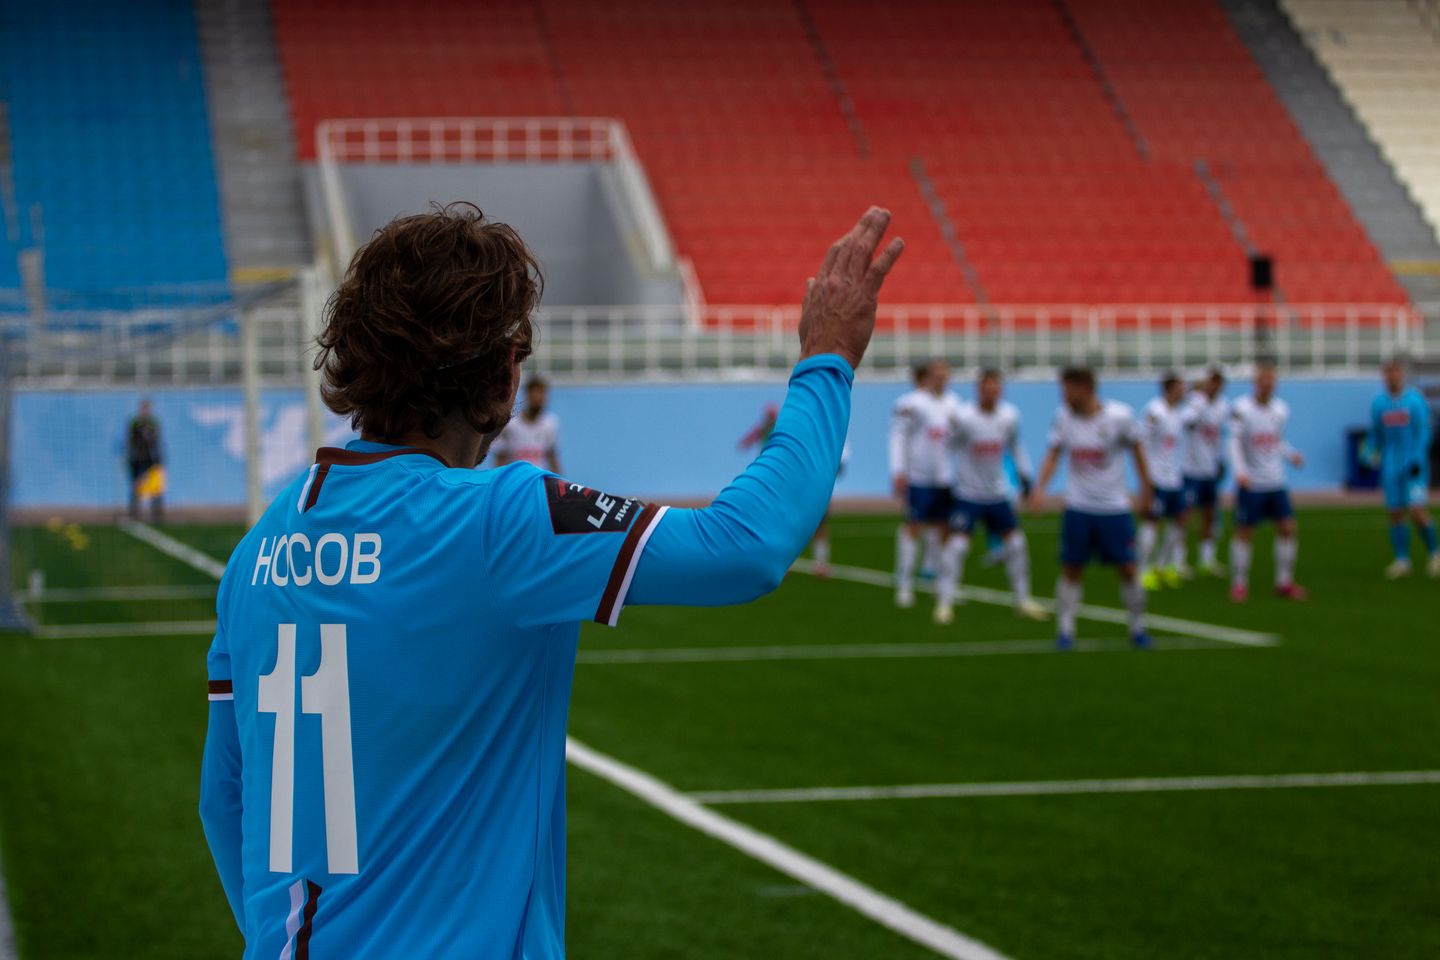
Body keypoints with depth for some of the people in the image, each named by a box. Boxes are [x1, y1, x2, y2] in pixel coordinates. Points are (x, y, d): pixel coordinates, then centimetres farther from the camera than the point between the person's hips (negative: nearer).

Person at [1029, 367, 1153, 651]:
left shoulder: (1119, 416, -12)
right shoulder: (1063, 415, -3)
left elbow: (1136, 448, 3)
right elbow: (1054, 454, 4)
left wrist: (1146, 490, 6)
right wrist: (1040, 486, -11)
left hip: (1114, 507, -2)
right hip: (1077, 507, 2)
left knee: (1127, 569, 1)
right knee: (1070, 570, 0)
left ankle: (1137, 628, 17)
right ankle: (1065, 630, 9)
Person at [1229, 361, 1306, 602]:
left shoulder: (1281, 409, 6)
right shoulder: (1241, 409, -9)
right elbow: (1235, 442, -14)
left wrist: (1291, 455, -3)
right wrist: (1240, 471, -27)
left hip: (1276, 481, 5)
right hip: (1251, 483, -5)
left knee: (1288, 528, 1)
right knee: (1244, 532, 0)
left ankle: (1284, 582, 12)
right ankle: (1239, 584, 10)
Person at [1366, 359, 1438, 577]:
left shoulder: (1416, 399, -4)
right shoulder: (1379, 404, 8)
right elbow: (1375, 435, 17)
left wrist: (1417, 459, -16)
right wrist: (1372, 452, 0)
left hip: (1415, 465, -4)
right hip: (1391, 467, 4)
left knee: (1417, 512, -13)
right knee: (1395, 514, 2)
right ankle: (1402, 560, 10)